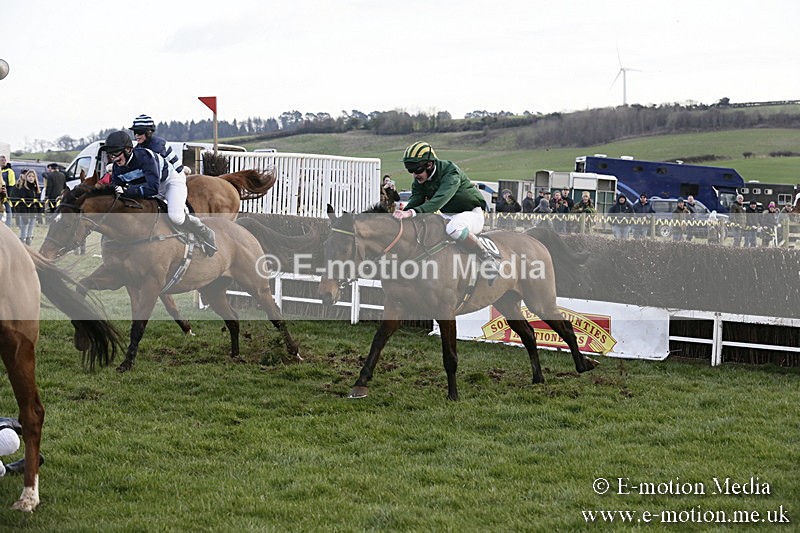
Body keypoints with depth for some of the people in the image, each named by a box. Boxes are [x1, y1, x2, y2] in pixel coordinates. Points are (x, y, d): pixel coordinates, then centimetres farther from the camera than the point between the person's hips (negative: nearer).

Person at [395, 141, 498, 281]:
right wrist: (402, 213, -34)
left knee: (454, 228, -39)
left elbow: (439, 200, -40)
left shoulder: (450, 172, -25)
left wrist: (412, 212, -51)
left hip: (472, 213, -8)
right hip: (448, 216, 8)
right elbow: (414, 202, -12)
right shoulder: (419, 182, -2)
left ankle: (488, 258, -24)